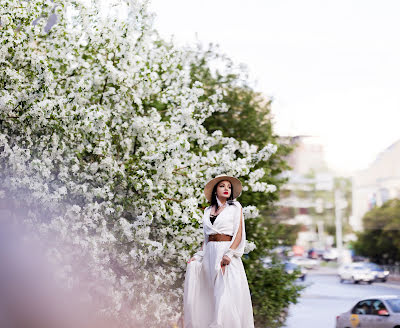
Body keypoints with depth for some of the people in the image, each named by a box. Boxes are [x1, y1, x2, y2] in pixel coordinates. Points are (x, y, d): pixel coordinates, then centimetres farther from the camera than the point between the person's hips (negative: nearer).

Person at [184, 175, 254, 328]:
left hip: (227, 249, -4)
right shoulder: (208, 210, 17)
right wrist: (198, 255, 7)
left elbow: (239, 234, -2)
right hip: (210, 253, 4)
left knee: (227, 293, -13)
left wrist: (229, 253, -16)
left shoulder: (235, 207, 6)